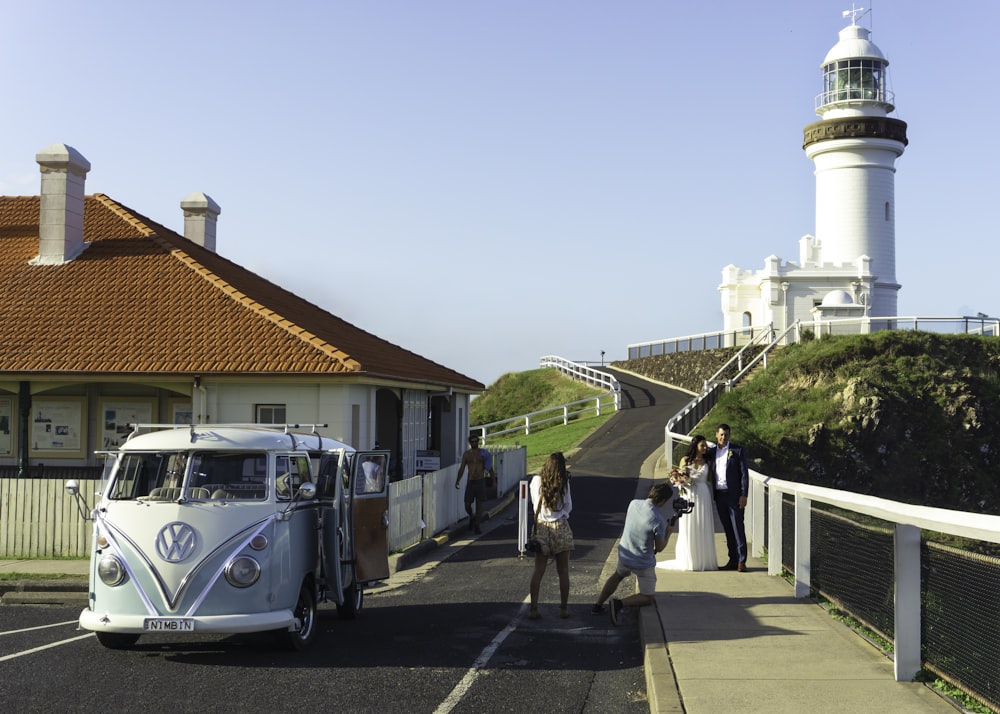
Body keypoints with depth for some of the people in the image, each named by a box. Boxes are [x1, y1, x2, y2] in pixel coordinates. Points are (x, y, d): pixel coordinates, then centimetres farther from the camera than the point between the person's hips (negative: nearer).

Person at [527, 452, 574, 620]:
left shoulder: (536, 480, -5)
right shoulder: (564, 483, -9)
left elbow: (535, 504, 8)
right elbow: (568, 508, 2)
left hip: (541, 527, 1)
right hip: (561, 528, -1)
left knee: (538, 571, 5)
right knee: (563, 571, 8)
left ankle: (533, 608, 1)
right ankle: (564, 608, 12)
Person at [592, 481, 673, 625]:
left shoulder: (634, 504, -13)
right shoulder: (659, 521, -29)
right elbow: (659, 548, -16)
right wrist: (668, 532, -1)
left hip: (624, 555, 6)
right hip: (643, 563, -6)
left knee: (617, 575, 37)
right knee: (648, 597, 14)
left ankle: (598, 605, 34)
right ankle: (619, 604, -8)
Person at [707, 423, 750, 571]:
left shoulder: (738, 451, 0)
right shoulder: (711, 451, 10)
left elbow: (744, 473, -3)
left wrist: (743, 495, -10)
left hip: (734, 495, -4)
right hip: (719, 495, 4)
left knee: (738, 528, -5)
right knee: (727, 529, 8)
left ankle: (741, 561, -4)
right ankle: (732, 560, 12)